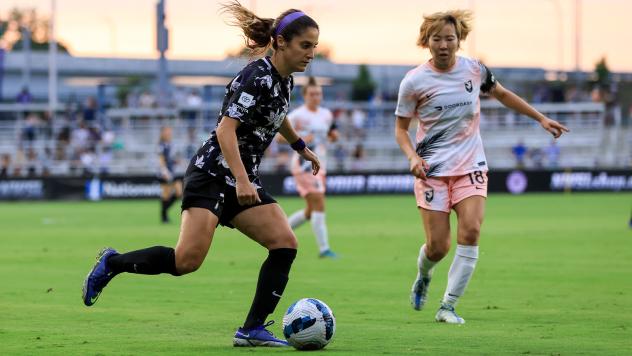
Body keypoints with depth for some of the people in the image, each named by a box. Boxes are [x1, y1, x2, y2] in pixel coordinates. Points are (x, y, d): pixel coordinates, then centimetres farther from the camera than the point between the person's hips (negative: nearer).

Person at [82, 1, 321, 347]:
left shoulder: (284, 80, 10)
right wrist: (242, 180, -35)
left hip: (243, 180, 9)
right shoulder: (258, 76, -17)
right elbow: (226, 130, -26)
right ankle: (112, 263, 2)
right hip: (213, 173, -9)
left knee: (285, 243, -8)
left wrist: (301, 147, 45)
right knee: (187, 260, -21)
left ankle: (252, 330, -6)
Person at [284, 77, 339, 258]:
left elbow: (331, 135, 23)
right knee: (319, 204, -17)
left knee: (310, 212, 11)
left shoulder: (326, 114, 10)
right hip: (303, 165, -7)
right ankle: (323, 248, -15)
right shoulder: (297, 115, -9)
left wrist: (334, 135, 0)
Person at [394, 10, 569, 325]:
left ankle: (448, 307, -10)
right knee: (438, 246, -7)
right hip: (432, 169, -2)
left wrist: (541, 119, 20)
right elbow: (401, 128, 1)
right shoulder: (414, 82, -8)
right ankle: (423, 277, 31)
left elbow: (501, 94, 20)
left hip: (471, 167, 2)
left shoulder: (475, 70, 0)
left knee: (471, 230, -19)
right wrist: (413, 157, -18)